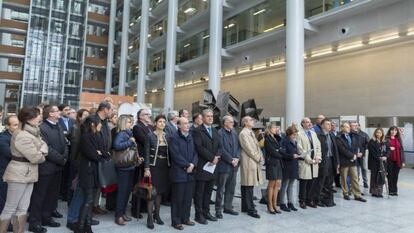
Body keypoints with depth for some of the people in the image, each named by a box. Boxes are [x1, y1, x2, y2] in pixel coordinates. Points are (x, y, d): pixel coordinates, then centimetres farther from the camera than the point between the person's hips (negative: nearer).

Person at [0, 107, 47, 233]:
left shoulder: (34, 133, 11)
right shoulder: (22, 135, -20)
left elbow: (44, 145, 8)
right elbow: (35, 157, -22)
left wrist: (41, 152, -14)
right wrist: (41, 156, 0)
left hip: (28, 173, 9)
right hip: (19, 174, -9)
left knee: (23, 208, 14)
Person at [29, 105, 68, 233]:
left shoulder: (59, 127, 13)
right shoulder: (42, 128, -14)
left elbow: (65, 144, 11)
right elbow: (46, 149, -20)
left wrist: (65, 157, -5)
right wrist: (61, 159, -15)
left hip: (58, 167, 8)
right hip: (46, 167, -8)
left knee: (53, 194, 15)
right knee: (39, 195, 4)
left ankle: (47, 217, 29)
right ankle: (34, 222, 14)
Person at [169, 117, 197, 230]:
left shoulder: (191, 137, 13)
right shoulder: (174, 138, -7)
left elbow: (195, 152, 10)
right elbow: (176, 155, -14)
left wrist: (193, 164, -7)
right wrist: (187, 165, -13)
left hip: (190, 172, 6)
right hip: (179, 172, -6)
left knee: (188, 197, 12)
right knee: (177, 198, 2)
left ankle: (185, 218, 26)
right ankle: (176, 221, 14)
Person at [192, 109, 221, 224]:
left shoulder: (215, 131, 17)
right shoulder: (197, 131, -6)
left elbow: (220, 146, 11)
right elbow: (199, 147, -16)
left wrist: (217, 156, -8)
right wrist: (212, 157, -16)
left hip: (213, 165, 7)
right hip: (202, 166, -6)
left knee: (209, 191, 13)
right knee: (199, 192, 3)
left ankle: (206, 212, 24)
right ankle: (199, 214, 13)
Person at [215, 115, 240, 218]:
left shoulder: (234, 133, 13)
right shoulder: (220, 133, -11)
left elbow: (238, 147, 12)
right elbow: (221, 150, -16)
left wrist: (237, 158, -4)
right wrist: (231, 160, -15)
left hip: (234, 165, 7)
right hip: (224, 165, -7)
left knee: (231, 188, 14)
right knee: (221, 189, 2)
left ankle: (228, 207, 27)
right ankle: (218, 210, 12)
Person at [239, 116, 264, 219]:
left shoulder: (251, 132, 18)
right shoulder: (243, 133, -10)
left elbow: (256, 146, 18)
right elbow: (248, 149, -15)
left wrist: (260, 157, 5)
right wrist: (258, 158, -8)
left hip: (254, 162, 9)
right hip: (248, 162, -9)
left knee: (247, 186, 13)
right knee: (248, 186, -4)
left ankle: (245, 207, 20)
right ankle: (250, 209, 1)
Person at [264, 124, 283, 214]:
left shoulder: (276, 138, 17)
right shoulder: (267, 139, -6)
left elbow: (280, 149, 8)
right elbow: (272, 152, -12)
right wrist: (281, 156, 1)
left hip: (278, 163, 7)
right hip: (271, 163, -7)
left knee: (278, 184, 6)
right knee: (272, 184, -2)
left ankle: (274, 205, 14)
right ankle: (270, 206, 6)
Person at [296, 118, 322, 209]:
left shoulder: (314, 133, 17)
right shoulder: (299, 134, -6)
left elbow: (318, 146, 15)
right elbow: (300, 149, -12)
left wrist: (318, 157, 1)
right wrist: (309, 159, -12)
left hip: (314, 162, 6)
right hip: (304, 162, -6)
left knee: (312, 182, 9)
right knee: (303, 183, 1)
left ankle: (310, 200, 20)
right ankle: (302, 201, 12)